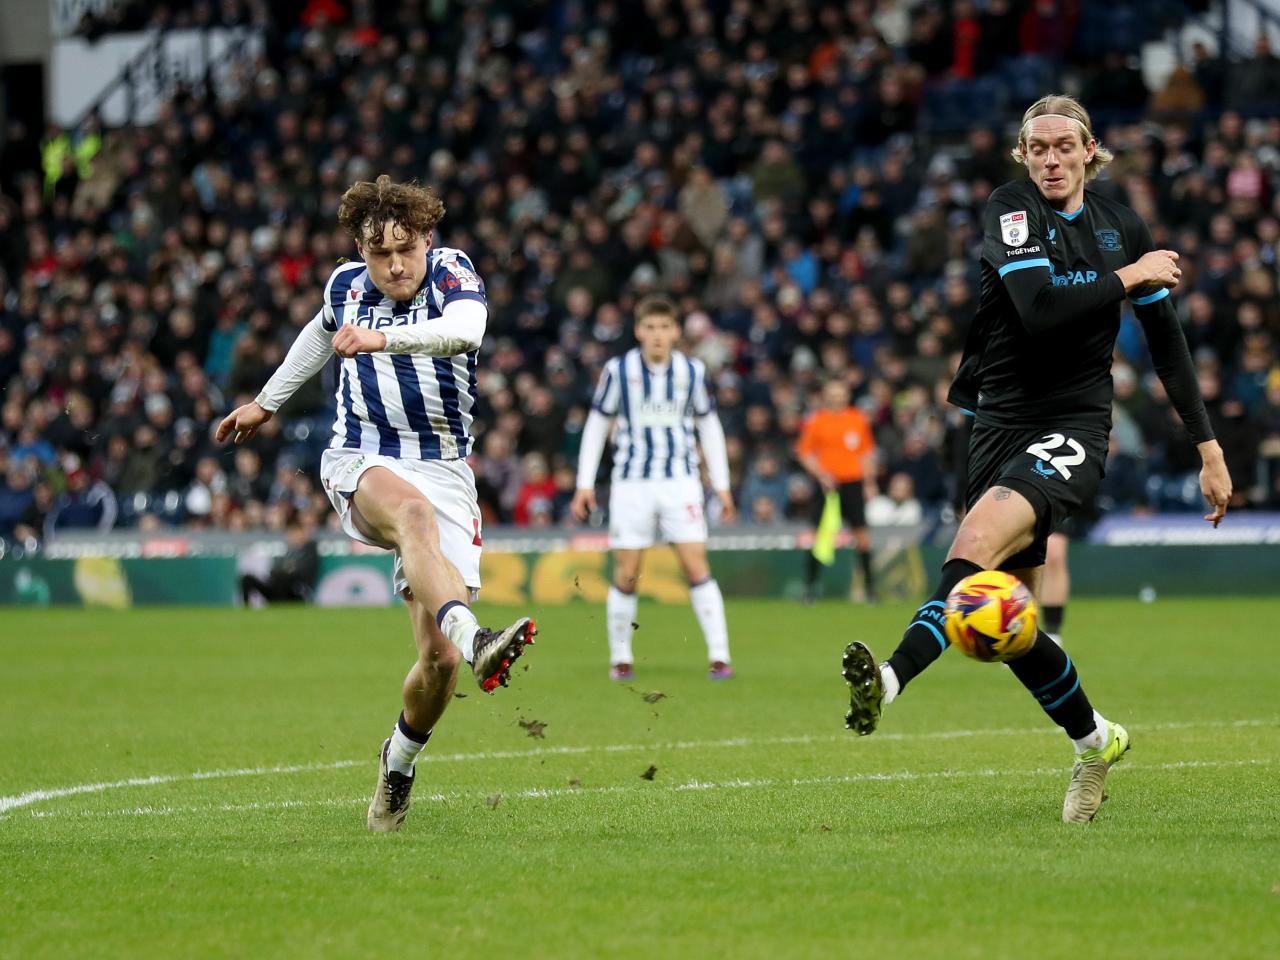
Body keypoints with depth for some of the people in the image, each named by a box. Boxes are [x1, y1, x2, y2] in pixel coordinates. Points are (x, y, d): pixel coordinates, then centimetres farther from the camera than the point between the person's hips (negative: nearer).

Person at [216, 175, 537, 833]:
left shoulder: (452, 272, -9)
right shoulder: (346, 285, 3)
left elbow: (465, 330, -33)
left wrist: (382, 338, -50)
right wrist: (267, 400, 41)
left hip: (443, 470, -1)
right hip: (361, 463, 1)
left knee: (439, 661, -9)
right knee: (414, 509, -39)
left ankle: (400, 760, 22)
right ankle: (474, 640, -62)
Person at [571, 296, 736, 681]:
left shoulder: (692, 371, 2)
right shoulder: (617, 370, -2)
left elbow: (709, 426, 12)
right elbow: (597, 425, 6)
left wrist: (721, 485, 9)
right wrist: (585, 483, 2)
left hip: (681, 479, 0)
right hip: (631, 481, 0)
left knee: (696, 565, -10)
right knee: (626, 574, 0)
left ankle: (719, 656, -9)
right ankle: (620, 657, 15)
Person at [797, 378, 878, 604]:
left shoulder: (859, 419, 8)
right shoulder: (815, 420, 0)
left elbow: (867, 452, 16)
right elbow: (804, 452, 1)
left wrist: (870, 482, 12)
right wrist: (820, 474, -13)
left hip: (854, 482, 2)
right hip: (827, 484, -2)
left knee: (861, 533, -2)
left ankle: (869, 584, 8)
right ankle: (810, 584, 2)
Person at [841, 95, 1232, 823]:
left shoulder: (1122, 228, 6)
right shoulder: (1011, 210, -3)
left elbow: (1169, 345, 15)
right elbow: (1038, 307, -20)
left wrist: (1209, 447, 14)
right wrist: (1128, 277, -11)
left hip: (1075, 429, -2)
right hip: (1000, 424, 2)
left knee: (979, 542, -32)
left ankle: (894, 678, -51)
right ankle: (1095, 740, 28)